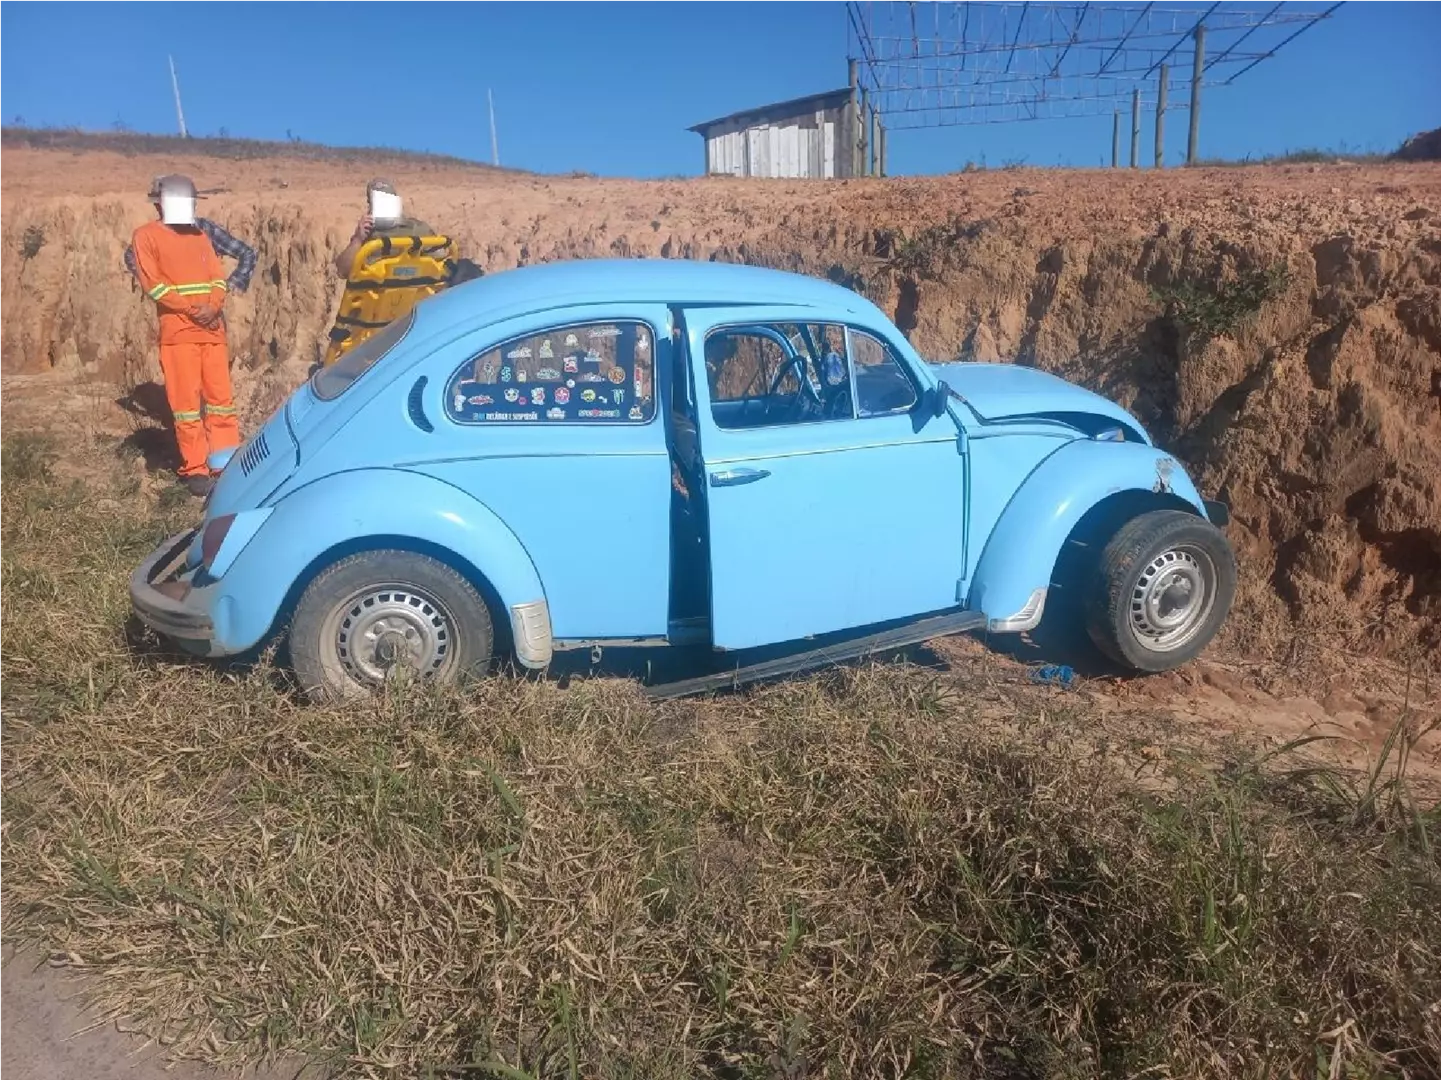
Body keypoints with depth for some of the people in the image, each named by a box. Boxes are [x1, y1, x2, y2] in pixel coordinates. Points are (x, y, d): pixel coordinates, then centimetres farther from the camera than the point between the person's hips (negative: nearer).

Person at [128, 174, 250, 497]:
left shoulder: (200, 235, 19)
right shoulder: (147, 236, 4)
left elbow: (218, 277, 11)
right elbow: (152, 283, -5)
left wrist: (213, 306, -9)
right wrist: (192, 309, -13)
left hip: (212, 328, 5)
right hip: (178, 330, -5)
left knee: (221, 396, 4)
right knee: (186, 401, -4)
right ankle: (195, 470, 0)